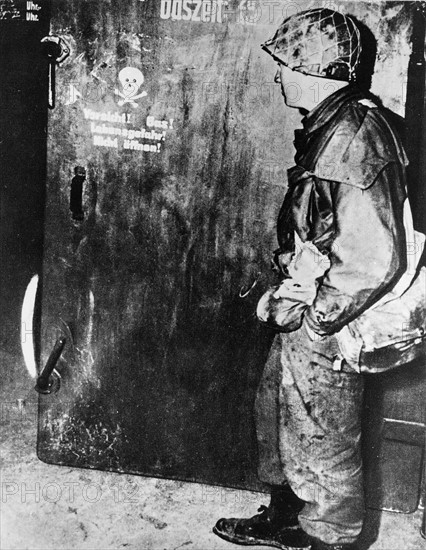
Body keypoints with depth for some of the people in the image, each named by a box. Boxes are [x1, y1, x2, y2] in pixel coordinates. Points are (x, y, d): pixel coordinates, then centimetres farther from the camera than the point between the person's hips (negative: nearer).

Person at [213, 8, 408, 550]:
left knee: (323, 446, 9)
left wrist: (317, 320, -19)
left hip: (326, 330, -10)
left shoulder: (353, 135, -24)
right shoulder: (329, 125, 8)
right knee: (275, 411, 23)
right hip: (305, 308, 10)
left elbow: (377, 260, -28)